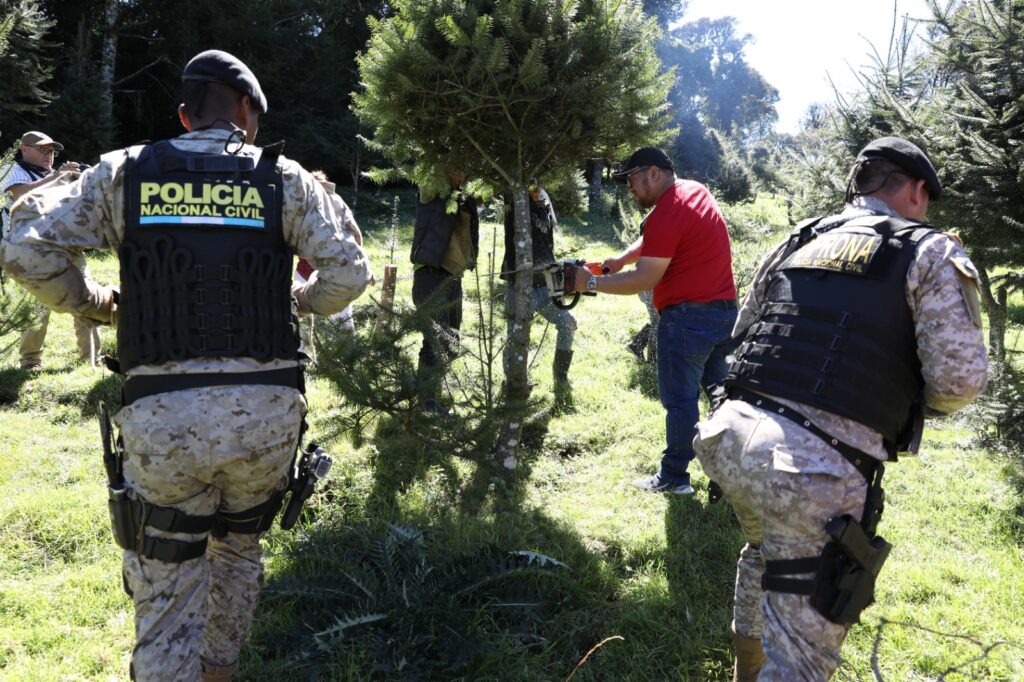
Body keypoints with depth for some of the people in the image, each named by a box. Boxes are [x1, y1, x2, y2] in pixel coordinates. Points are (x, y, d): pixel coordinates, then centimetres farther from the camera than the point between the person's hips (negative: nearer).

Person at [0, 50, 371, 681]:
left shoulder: (124, 173, 5)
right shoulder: (284, 178, 3)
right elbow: (349, 272, -1)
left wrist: (95, 303, 14)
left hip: (163, 417, -1)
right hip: (266, 414, 2)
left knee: (167, 598, 12)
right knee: (240, 551, 28)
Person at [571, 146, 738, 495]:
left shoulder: (666, 214, -18)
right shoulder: (695, 190, 11)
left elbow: (645, 280, -18)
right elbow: (652, 240, 18)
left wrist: (592, 283, -12)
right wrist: (621, 259, 5)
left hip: (688, 318, -9)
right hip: (726, 312, 9)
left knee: (680, 399, 0)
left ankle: (674, 477, 9)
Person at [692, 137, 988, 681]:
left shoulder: (794, 243, 17)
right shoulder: (929, 253, 3)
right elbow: (959, 380, -5)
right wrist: (910, 402, 16)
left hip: (733, 433, 7)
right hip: (817, 469, -7)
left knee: (766, 554, 36)